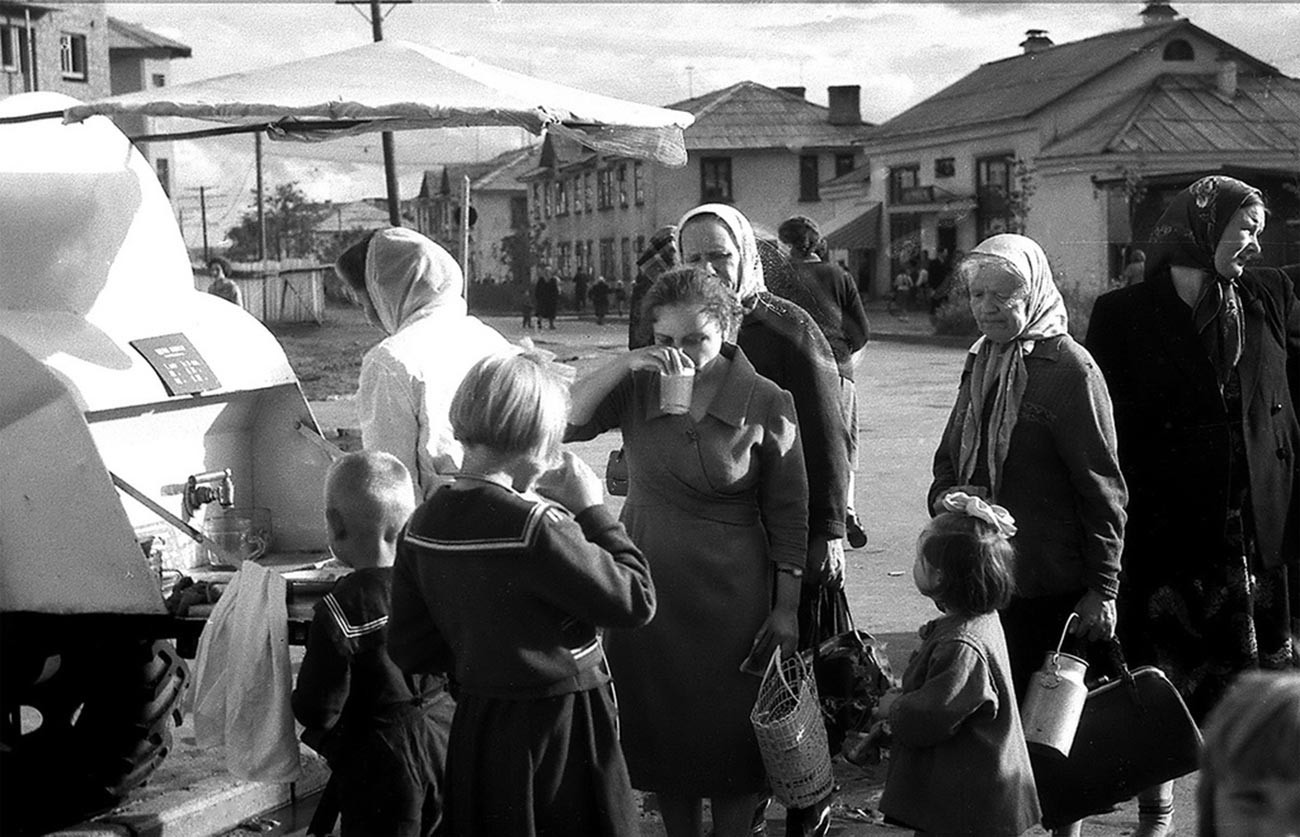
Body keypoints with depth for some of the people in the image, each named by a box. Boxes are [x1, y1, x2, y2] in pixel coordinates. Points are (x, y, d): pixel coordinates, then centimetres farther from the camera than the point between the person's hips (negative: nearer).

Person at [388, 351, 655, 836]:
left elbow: (410, 650, 3)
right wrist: (592, 510, -11)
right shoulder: (536, 525, -24)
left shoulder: (424, 524, -3)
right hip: (557, 729, -7)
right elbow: (636, 601, -18)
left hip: (473, 725, 7)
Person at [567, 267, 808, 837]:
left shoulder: (767, 405, -9)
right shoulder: (637, 389, -2)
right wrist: (624, 364, -23)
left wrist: (786, 608, -4)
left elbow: (787, 514, -4)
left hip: (729, 598, -3)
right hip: (646, 586, 3)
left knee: (731, 735, 8)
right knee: (662, 731, 14)